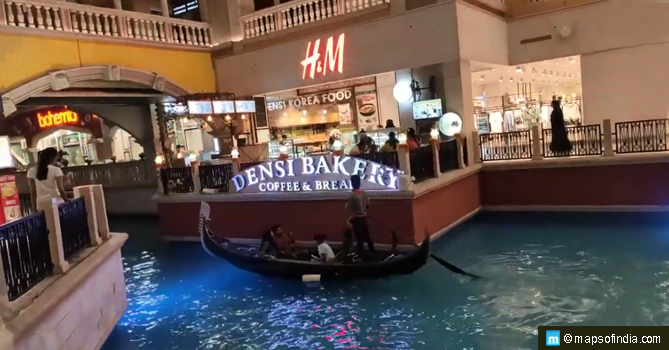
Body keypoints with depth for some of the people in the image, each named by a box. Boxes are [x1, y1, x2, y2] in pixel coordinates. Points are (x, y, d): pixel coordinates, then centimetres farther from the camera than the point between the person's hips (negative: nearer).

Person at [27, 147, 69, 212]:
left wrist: (34, 208, 11)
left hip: (41, 205, 3)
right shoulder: (56, 170, -5)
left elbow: (32, 191, 6)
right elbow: (61, 190, -8)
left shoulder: (32, 171, 4)